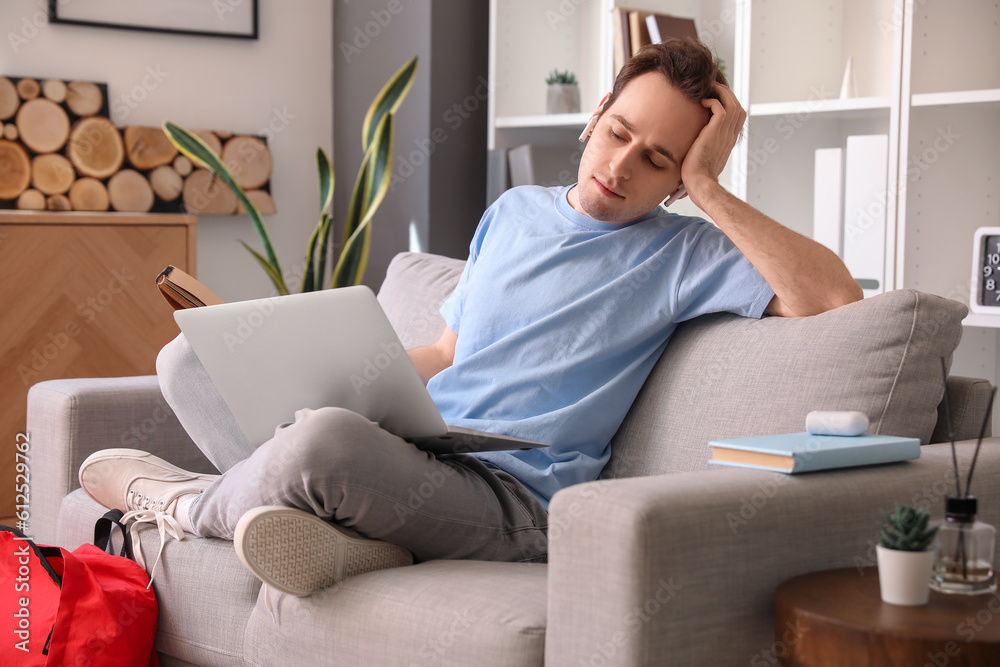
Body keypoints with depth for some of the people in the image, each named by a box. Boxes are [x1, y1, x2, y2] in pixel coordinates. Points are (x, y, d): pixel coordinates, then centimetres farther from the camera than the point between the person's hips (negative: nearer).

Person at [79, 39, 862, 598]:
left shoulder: (680, 255, 0)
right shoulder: (514, 211, 19)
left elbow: (833, 296, -16)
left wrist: (709, 191, -12)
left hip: (509, 494, -8)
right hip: (405, 451, 8)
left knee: (324, 439, -38)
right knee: (190, 357, 2)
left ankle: (187, 502, -1)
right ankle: (342, 529, -23)